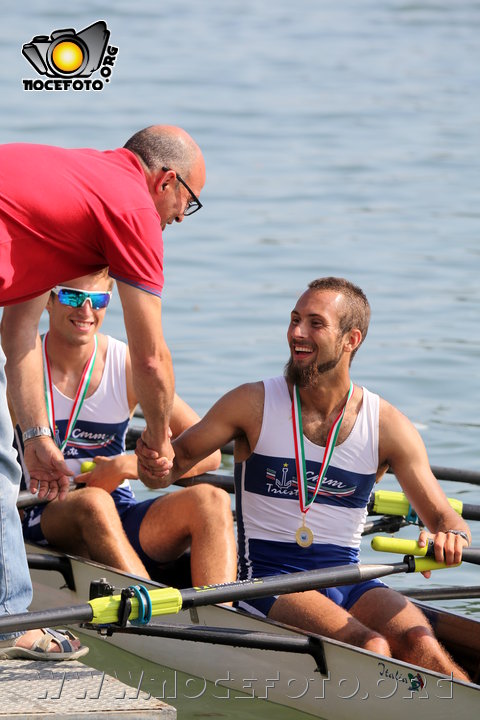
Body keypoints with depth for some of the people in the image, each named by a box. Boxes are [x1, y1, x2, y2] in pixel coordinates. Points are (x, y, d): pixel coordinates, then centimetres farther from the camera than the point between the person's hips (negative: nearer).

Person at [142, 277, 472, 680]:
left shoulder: (388, 426, 4)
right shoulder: (255, 404, 1)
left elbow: (445, 517, 4)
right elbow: (176, 461, 5)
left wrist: (451, 536, -20)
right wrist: (157, 463, -19)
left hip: (348, 581, 2)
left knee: (418, 643, -30)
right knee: (372, 646, -32)